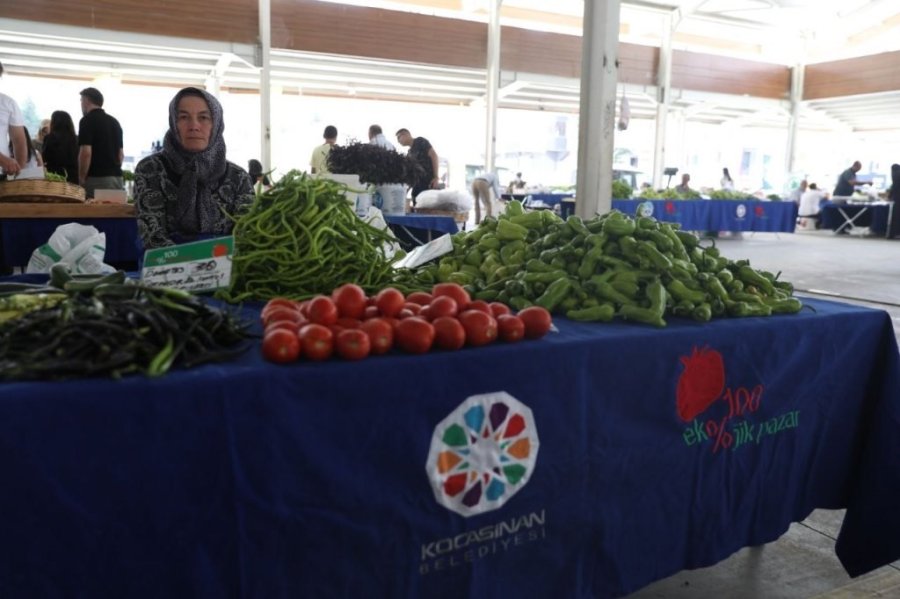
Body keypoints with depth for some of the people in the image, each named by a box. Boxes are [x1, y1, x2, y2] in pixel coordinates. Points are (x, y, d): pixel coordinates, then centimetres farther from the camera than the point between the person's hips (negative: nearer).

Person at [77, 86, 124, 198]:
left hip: (96, 179, -7)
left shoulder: (87, 120, -6)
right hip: (117, 178, 7)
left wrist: (81, 179, -7)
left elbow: (86, 153, -14)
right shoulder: (114, 122, 16)